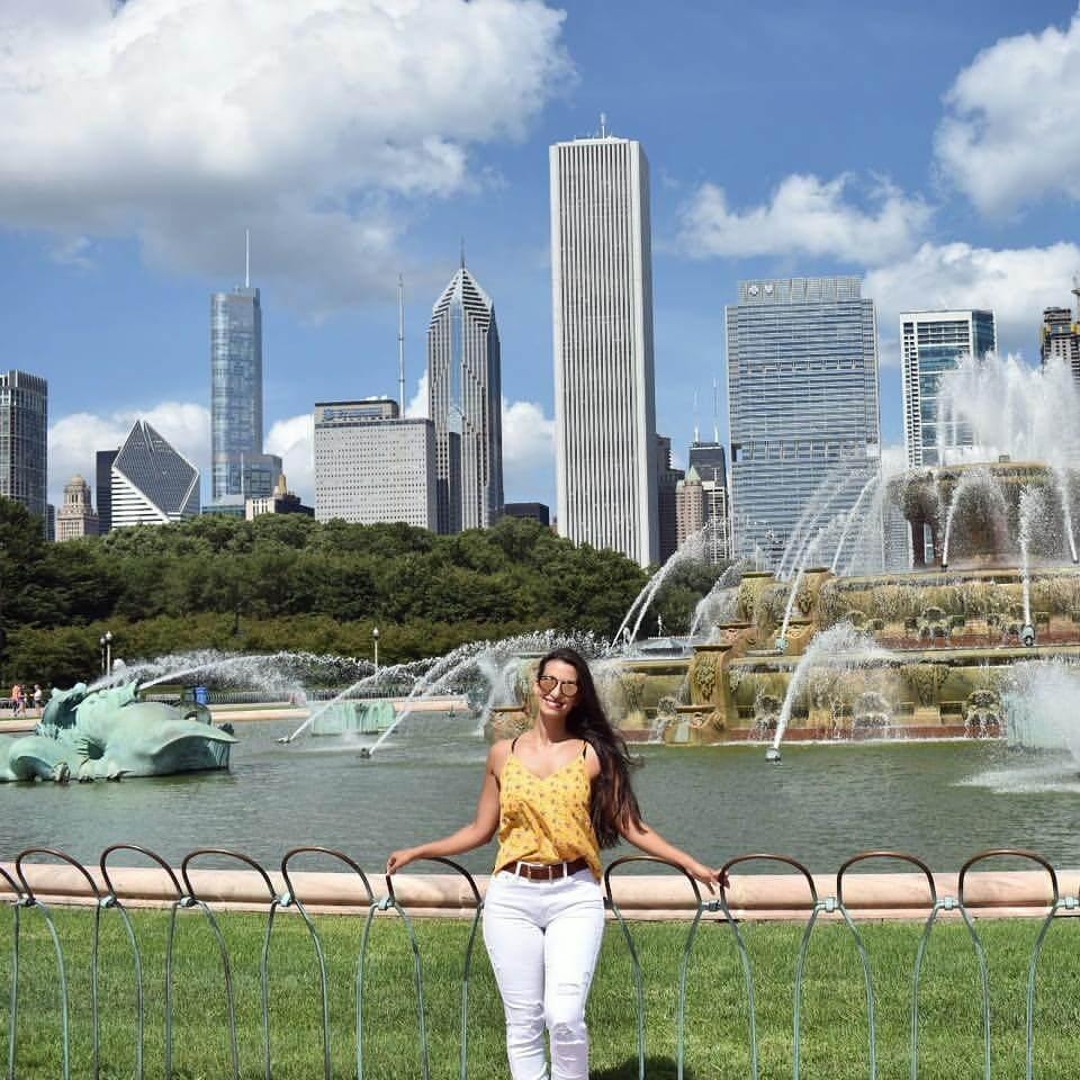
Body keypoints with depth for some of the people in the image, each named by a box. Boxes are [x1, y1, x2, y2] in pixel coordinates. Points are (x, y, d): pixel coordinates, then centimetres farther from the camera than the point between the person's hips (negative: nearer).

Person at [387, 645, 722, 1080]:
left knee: (564, 1017, -13)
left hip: (574, 897, -2)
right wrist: (417, 852, 15)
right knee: (523, 1023, 4)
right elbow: (480, 830, 16)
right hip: (511, 898, 2)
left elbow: (631, 826, 5)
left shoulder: (594, 755, 3)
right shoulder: (503, 754, 8)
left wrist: (690, 864, -2)